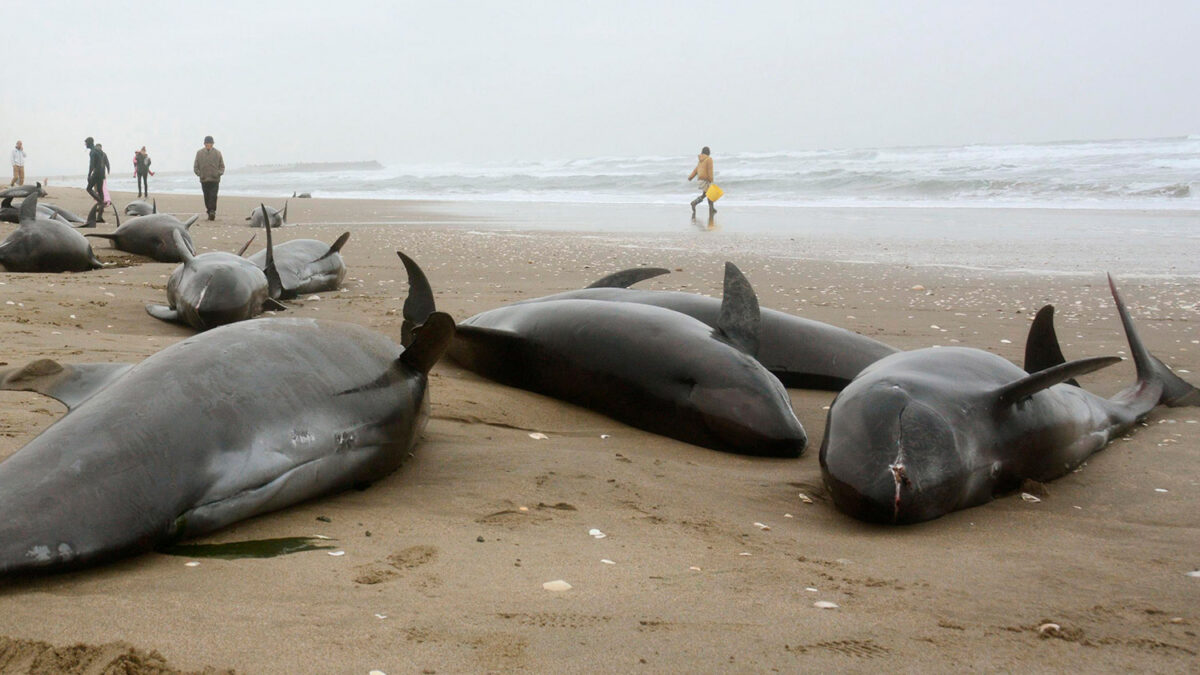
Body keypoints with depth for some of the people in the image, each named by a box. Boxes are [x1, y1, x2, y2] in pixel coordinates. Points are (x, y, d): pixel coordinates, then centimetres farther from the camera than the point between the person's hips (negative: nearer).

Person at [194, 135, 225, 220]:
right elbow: (195, 167, 11)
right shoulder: (199, 153, 6)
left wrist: (219, 173, -7)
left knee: (213, 196, -14)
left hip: (215, 180, -2)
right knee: (207, 198, 5)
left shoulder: (217, 153, 4)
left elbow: (222, 166, 10)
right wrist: (199, 173, -4)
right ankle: (210, 213, 15)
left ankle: (212, 211, -17)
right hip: (204, 180, 2)